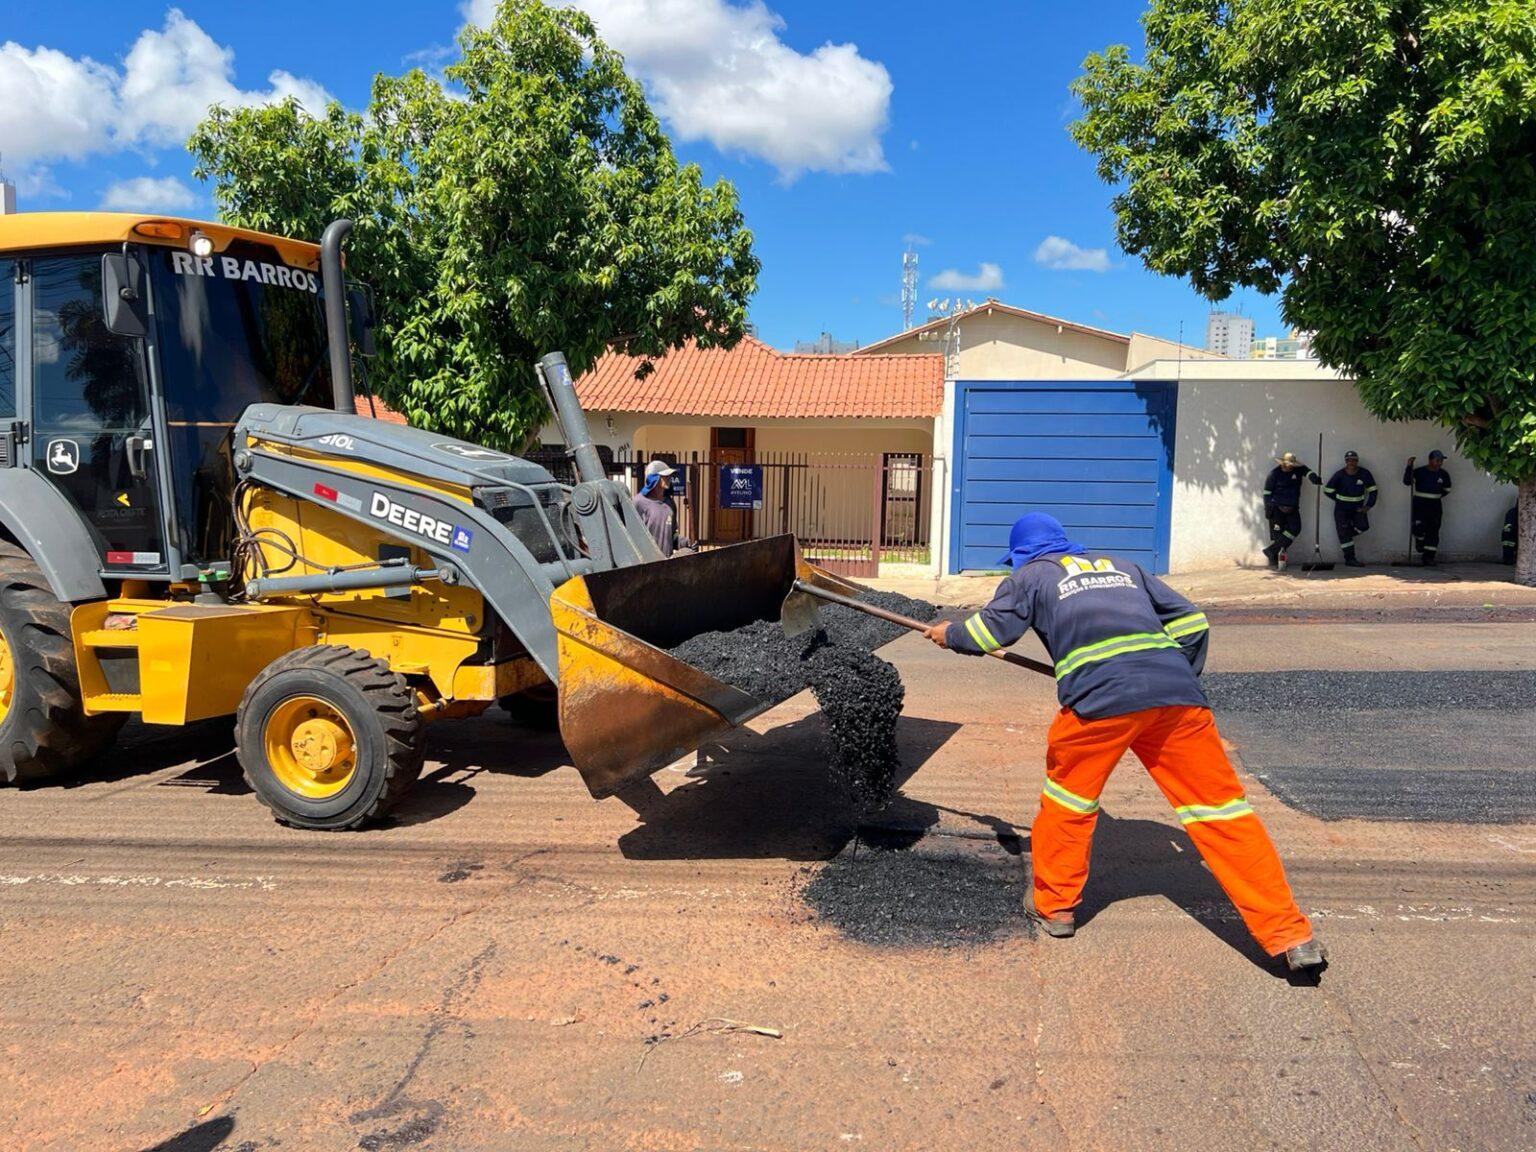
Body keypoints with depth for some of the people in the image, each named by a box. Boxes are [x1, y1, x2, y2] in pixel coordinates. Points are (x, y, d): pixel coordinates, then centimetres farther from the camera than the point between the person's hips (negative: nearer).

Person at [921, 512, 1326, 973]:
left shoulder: (1030, 576, 22)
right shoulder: (1123, 567, 33)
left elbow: (992, 630, 11)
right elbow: (1191, 620, 27)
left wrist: (950, 634, 30)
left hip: (1099, 696, -3)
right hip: (1176, 691, 4)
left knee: (1068, 795, 19)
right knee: (1218, 803, 6)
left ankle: (1053, 905, 30)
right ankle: (1289, 935, 5)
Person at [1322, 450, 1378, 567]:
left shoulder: (1364, 473, -4)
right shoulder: (1339, 475, -10)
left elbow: (1372, 490, 3)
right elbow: (1327, 491, -3)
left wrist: (1368, 506, -5)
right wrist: (1340, 500, 0)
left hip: (1358, 507, 2)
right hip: (1342, 509, -2)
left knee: (1363, 526, -17)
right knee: (1344, 533, -6)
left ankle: (1346, 534, 15)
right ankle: (1350, 559, 0)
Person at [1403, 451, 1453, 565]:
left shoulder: (1444, 474, 6)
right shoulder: (1419, 472, -6)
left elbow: (1447, 489, 21)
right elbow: (1407, 481, -17)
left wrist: (1437, 495, 8)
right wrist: (1409, 467, -24)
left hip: (1435, 505, 4)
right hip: (1419, 504, -3)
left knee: (1433, 531, 1)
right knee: (1419, 526, -19)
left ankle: (1429, 557, 5)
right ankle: (1419, 540, 16)